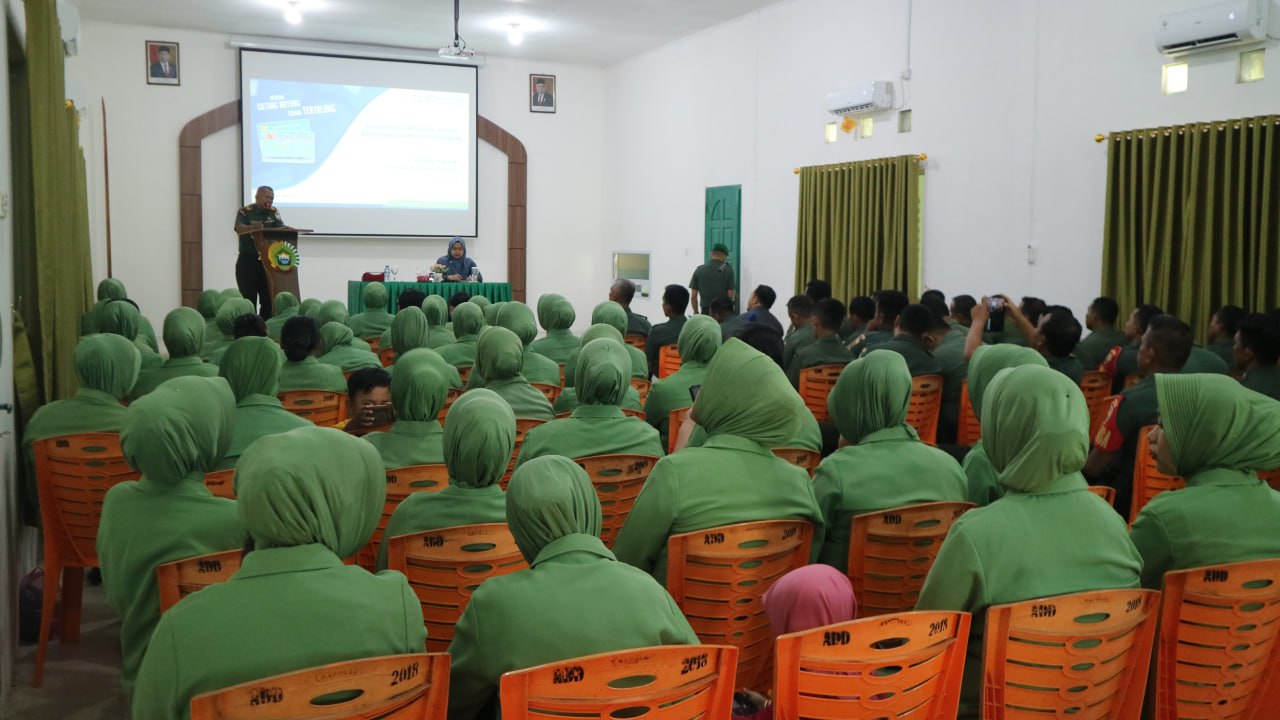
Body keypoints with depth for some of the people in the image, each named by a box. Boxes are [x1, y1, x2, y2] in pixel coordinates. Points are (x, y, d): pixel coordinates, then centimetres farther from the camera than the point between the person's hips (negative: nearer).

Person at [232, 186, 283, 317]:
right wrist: (253, 227, -44)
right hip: (248, 261, -4)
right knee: (249, 300, -3)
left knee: (269, 299, 3)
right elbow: (239, 229, -23)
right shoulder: (245, 212, -5)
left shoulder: (274, 212, 8)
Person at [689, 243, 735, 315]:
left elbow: (693, 296, 2)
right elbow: (730, 295, -7)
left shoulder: (699, 270, 2)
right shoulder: (728, 270, -5)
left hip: (705, 312, 2)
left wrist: (696, 312, 16)